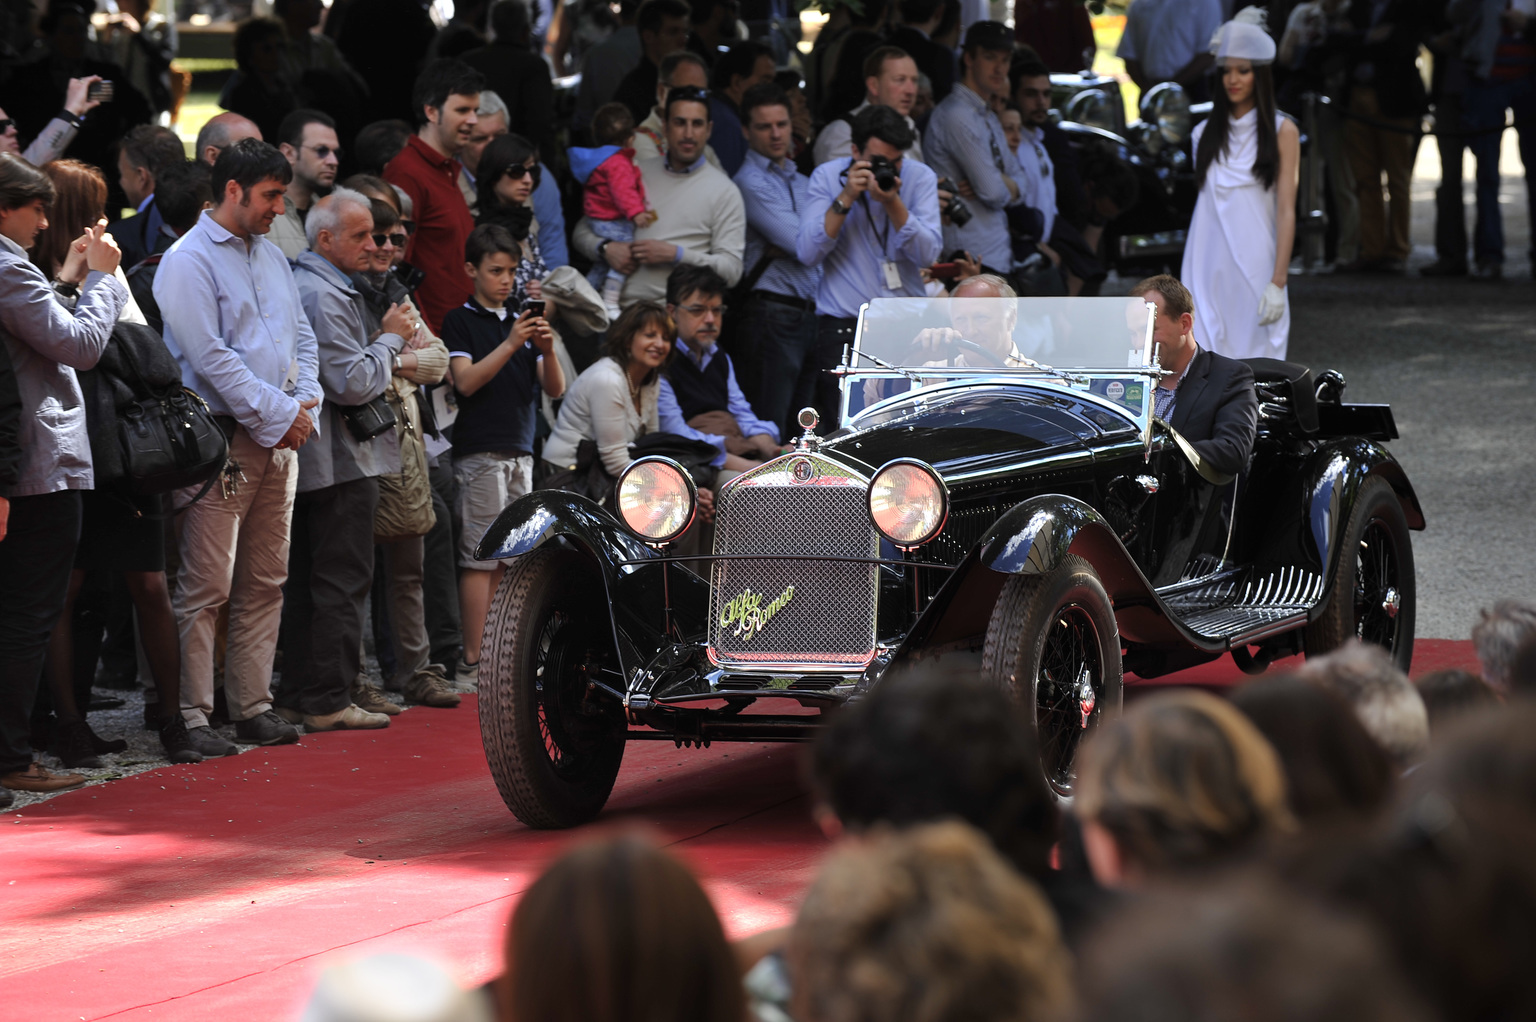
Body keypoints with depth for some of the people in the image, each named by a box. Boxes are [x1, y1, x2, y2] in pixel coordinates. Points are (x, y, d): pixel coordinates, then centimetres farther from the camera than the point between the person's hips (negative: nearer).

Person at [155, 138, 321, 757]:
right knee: (208, 586, -9)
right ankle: (191, 716, -7)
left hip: (279, 439, 8)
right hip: (222, 441, -8)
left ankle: (253, 706, 15)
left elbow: (301, 336, 20)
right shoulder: (188, 260, -7)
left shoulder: (271, 256, 18)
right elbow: (210, 355, -15)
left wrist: (304, 404, 2)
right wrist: (278, 414, -13)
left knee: (265, 583, 10)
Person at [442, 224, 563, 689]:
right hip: (480, 453, -6)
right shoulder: (461, 320, 1)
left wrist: (547, 350, -8)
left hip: (520, 451, 6)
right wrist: (510, 345, -20)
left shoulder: (520, 320, 16)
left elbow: (555, 389, 11)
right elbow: (466, 381, -12)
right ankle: (473, 660, -9)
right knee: (481, 557, -8)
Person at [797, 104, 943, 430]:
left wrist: (892, 202, -19)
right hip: (843, 327, -1)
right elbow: (807, 253, -9)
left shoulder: (920, 178, 2)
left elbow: (927, 255, -8)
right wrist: (846, 198, -15)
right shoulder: (827, 177, 0)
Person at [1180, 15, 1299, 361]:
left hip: (1255, 265, -3)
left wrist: (1278, 281, -12)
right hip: (1208, 267, 3)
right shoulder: (1207, 133, 12)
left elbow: (1286, 211, -4)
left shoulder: (1281, 131, 1)